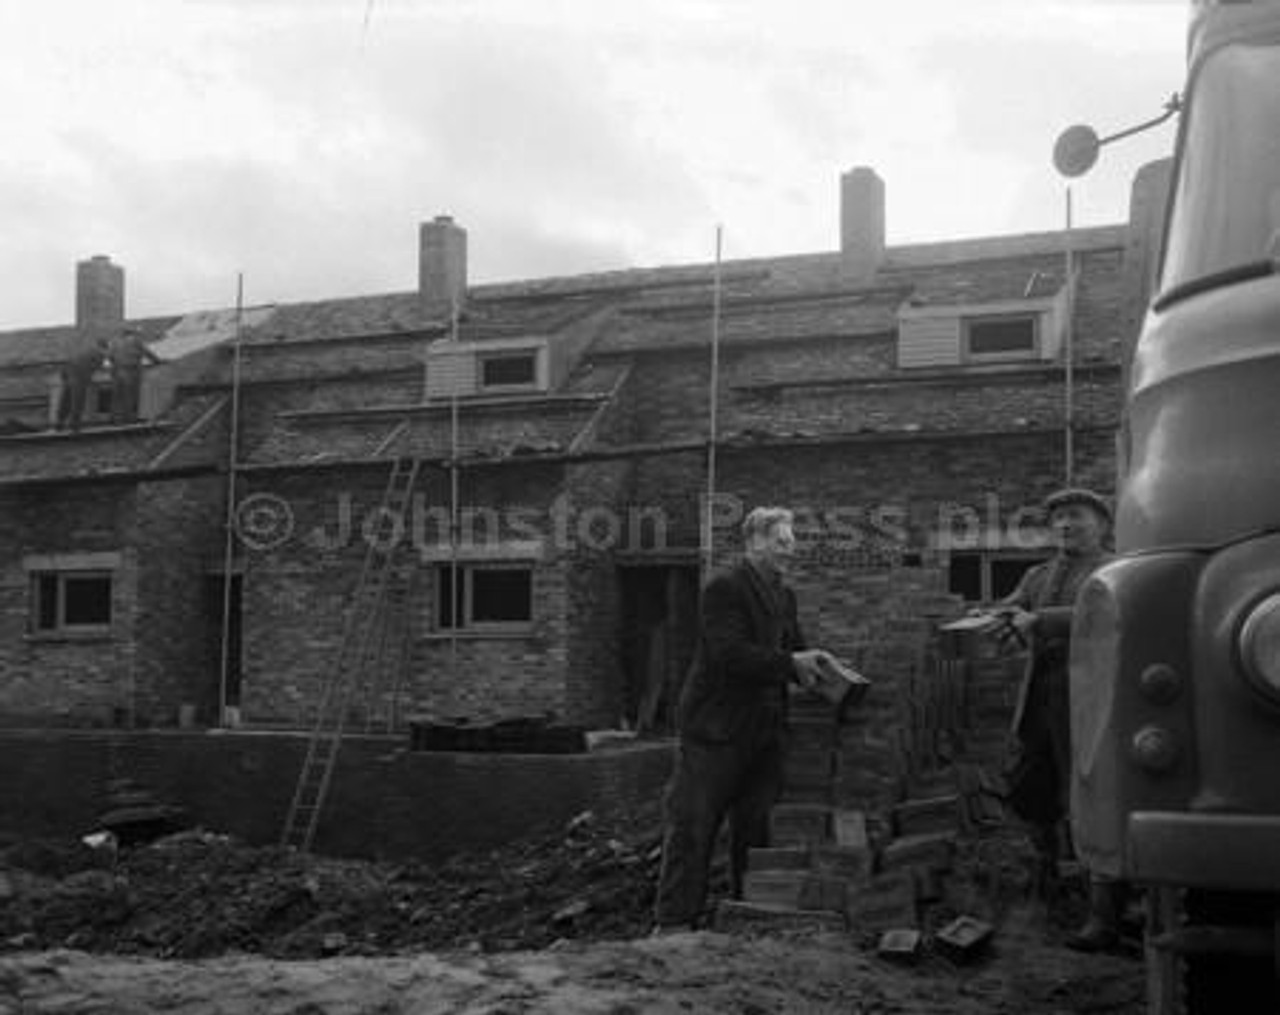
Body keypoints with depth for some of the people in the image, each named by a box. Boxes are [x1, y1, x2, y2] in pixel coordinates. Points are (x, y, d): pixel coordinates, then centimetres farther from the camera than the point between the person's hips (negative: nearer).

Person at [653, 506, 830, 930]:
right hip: (718, 727, -8)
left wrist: (811, 665, -1)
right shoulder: (724, 589, -12)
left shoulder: (784, 595, 15)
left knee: (756, 827, 12)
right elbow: (729, 653, -22)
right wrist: (790, 664, -23)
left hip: (764, 731, 8)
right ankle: (675, 920, 4)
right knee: (692, 826, -2)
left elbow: (791, 648, 20)